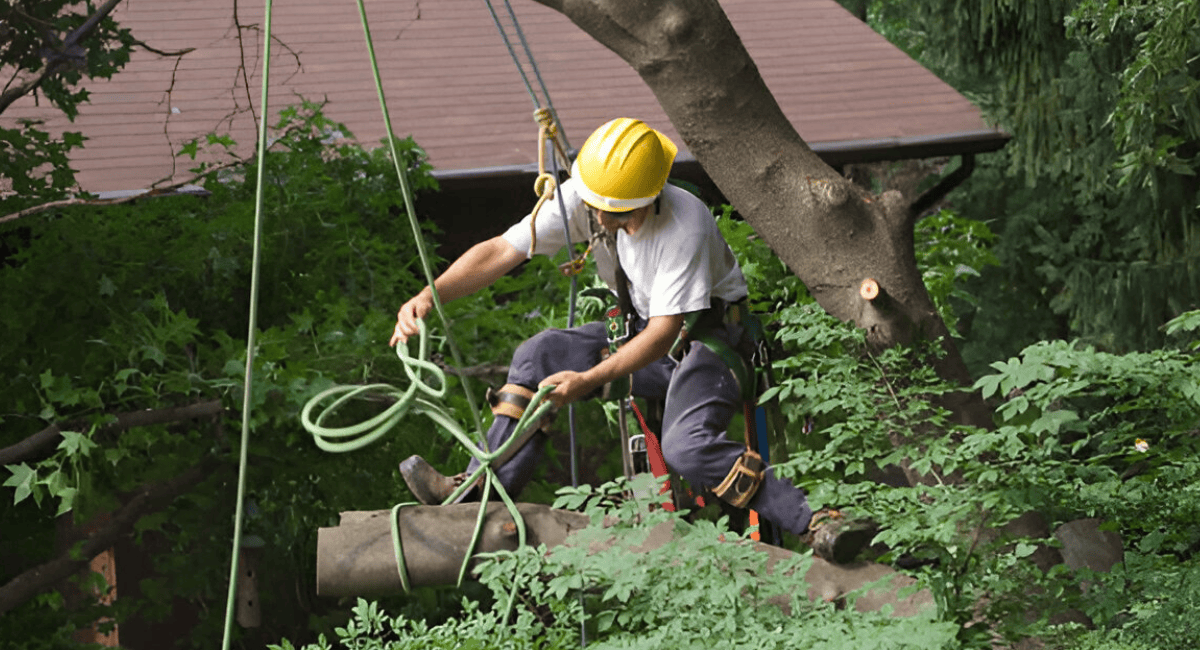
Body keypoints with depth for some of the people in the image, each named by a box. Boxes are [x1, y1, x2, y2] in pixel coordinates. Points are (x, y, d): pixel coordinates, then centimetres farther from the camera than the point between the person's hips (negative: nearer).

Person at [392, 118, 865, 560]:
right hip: (643, 333, 7)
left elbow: (664, 334, -29)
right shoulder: (583, 198, -14)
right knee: (538, 356, -10)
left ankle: (813, 525, -27)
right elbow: (502, 251, -13)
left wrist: (587, 380, -36)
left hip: (710, 337, -7)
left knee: (687, 448, -32)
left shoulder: (684, 225, -31)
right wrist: (429, 296, -26)